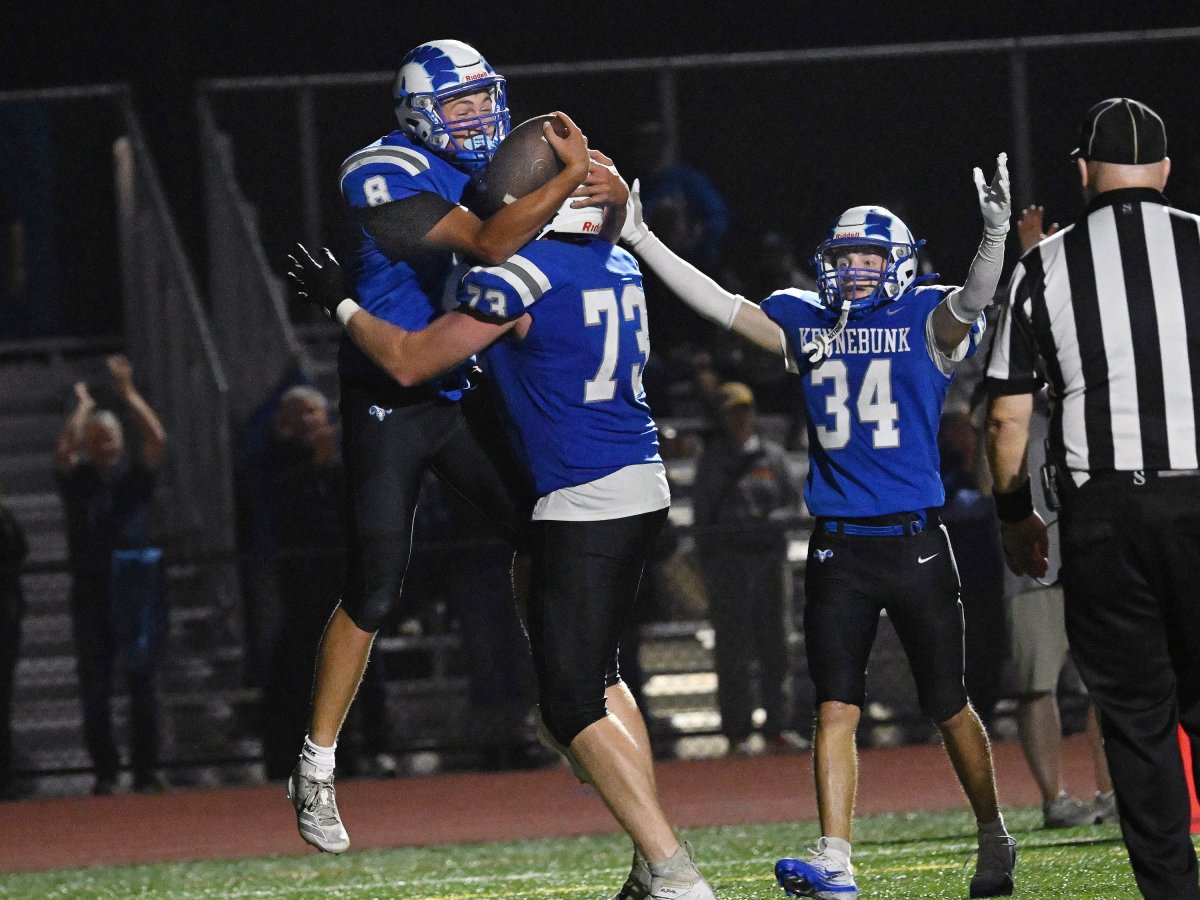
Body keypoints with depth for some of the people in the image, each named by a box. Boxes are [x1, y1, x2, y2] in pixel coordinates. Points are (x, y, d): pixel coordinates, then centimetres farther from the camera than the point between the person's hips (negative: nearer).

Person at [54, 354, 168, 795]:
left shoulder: (134, 475, 6)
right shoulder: (76, 481, 5)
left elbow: (157, 440, -9)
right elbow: (63, 450, -14)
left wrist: (128, 392, -9)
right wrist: (82, 407, -3)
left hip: (135, 592, 0)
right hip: (91, 593, 0)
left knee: (143, 685, 1)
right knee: (95, 691, 1)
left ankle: (146, 771, 5)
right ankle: (105, 772, 5)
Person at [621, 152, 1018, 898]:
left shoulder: (926, 324, -2)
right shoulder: (808, 326, 10)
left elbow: (972, 303, -21)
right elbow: (719, 305, 9)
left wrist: (996, 234, -39)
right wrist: (639, 238, 5)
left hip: (915, 544, -3)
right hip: (838, 549, 3)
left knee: (950, 709, 6)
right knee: (836, 710, -3)